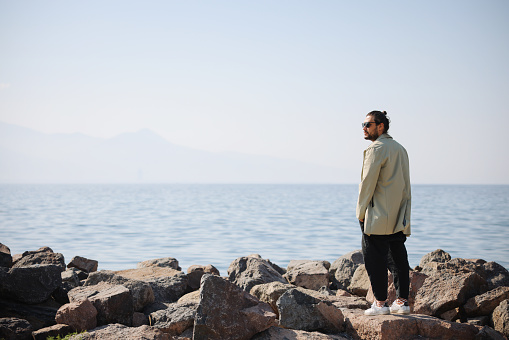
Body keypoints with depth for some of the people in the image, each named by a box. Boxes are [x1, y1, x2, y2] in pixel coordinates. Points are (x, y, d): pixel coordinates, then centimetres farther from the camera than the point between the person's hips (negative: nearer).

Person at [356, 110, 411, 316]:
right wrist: (403, 215, 19)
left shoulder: (376, 149, -11)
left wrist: (361, 212, -6)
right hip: (399, 218, 8)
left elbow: (368, 182, -14)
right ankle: (402, 302, 12)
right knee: (398, 259, 9)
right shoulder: (400, 149, 15)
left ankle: (380, 303, 0)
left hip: (378, 218, -8)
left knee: (375, 260, -2)